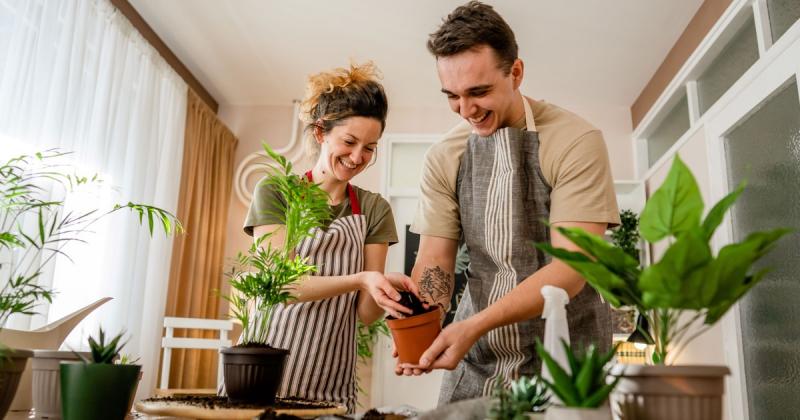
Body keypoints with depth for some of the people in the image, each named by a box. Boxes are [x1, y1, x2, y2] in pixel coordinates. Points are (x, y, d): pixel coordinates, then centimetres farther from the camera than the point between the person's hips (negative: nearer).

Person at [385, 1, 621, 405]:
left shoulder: (575, 141, -14)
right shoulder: (443, 157, 0)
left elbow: (571, 267, -19)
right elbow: (434, 260, -1)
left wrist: (475, 324, -29)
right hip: (475, 357, 4)